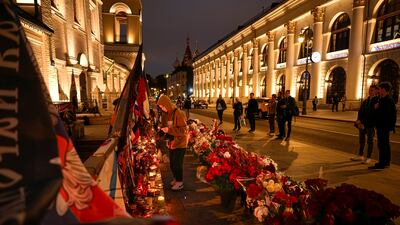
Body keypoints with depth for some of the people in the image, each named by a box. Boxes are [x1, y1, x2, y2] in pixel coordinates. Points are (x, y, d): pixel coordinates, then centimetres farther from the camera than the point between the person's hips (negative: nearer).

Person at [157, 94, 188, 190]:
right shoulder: (166, 114, 3)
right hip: (171, 142, 7)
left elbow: (183, 130, -22)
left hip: (180, 143, -7)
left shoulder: (179, 113, -20)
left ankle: (180, 182, 20)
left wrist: (169, 130, -27)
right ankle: (176, 178, 37)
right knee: (172, 163, 16)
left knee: (177, 163, 1)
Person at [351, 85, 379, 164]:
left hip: (370, 125, -6)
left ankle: (368, 158, 13)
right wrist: (359, 121, -6)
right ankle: (360, 155, 25)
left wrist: (364, 123, -18)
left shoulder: (377, 101, -7)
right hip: (362, 124, 6)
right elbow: (360, 111, 9)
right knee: (361, 140, 13)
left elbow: (373, 114, -14)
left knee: (369, 141, 3)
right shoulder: (365, 101, 13)